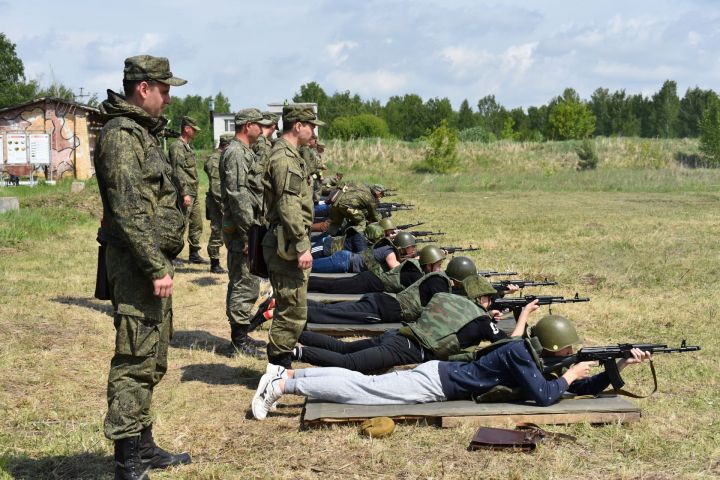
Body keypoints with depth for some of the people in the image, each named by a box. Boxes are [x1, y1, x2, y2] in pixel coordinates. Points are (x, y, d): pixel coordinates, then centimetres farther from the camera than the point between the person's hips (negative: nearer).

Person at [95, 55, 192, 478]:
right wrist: (157, 268, -22)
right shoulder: (121, 136, -15)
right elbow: (129, 212, -21)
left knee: (151, 361, 16)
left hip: (153, 261, 10)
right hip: (138, 264, -10)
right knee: (136, 361, -6)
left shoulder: (143, 132, 17)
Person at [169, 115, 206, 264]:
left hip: (193, 193, 10)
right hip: (185, 194, -10)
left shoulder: (187, 146, 17)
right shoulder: (177, 147, -14)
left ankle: (194, 254, 22)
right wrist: (185, 193, -26)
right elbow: (178, 172, -21)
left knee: (197, 224, 14)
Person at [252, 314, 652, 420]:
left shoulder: (537, 357, 7)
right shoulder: (519, 354, -18)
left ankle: (287, 375, 11)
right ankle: (284, 385, -8)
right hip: (438, 382, -7)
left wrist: (621, 365, 3)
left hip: (440, 373, 7)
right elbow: (544, 397, -27)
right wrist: (569, 376, -10)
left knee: (364, 384, 8)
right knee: (364, 389, -9)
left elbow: (587, 388, 12)